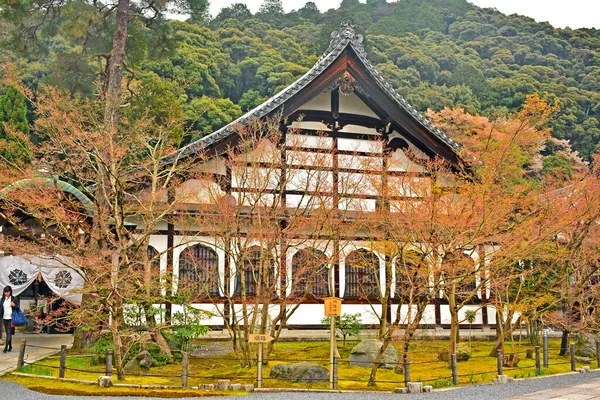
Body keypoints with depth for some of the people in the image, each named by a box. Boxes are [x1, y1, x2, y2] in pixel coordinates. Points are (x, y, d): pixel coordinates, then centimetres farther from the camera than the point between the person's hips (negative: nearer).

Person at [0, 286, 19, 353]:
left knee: (9, 332, -10)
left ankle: (6, 347, -14)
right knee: (7, 333, 10)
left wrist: (14, 305, -21)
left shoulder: (14, 299, -3)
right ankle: (10, 346, 21)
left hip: (11, 318, -4)